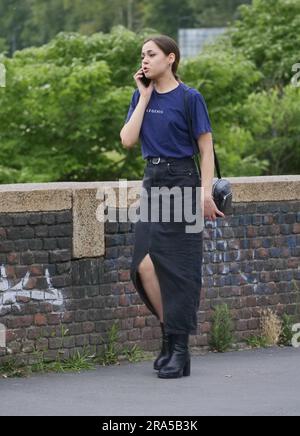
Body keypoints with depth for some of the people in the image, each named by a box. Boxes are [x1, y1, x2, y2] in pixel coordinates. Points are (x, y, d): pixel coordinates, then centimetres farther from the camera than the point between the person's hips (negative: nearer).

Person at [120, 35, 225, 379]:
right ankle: (170, 335, 16)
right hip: (152, 182, 5)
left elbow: (206, 148, -5)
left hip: (181, 182, -5)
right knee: (144, 266, -1)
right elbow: (128, 140, -2)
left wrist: (206, 193, -13)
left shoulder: (189, 98, -7)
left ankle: (179, 350, 0)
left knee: (176, 267, -5)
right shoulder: (142, 96, 9)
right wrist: (145, 96, -2)